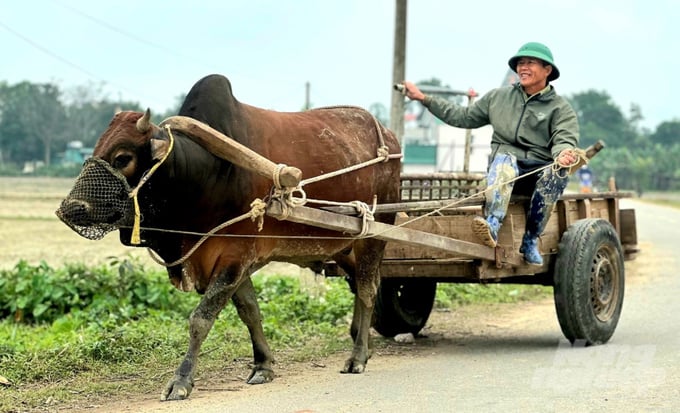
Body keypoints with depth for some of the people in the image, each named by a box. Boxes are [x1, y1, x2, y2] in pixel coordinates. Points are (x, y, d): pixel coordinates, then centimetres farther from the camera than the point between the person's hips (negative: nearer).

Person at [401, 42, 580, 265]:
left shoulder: (561, 108, 6)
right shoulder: (498, 97, 18)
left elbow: (565, 139, -10)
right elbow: (463, 117, 24)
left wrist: (563, 154, -36)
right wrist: (424, 98, 20)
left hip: (539, 172, -1)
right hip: (503, 172, 1)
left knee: (558, 173, -34)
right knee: (504, 157, -34)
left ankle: (530, 240, -25)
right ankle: (492, 225, -56)